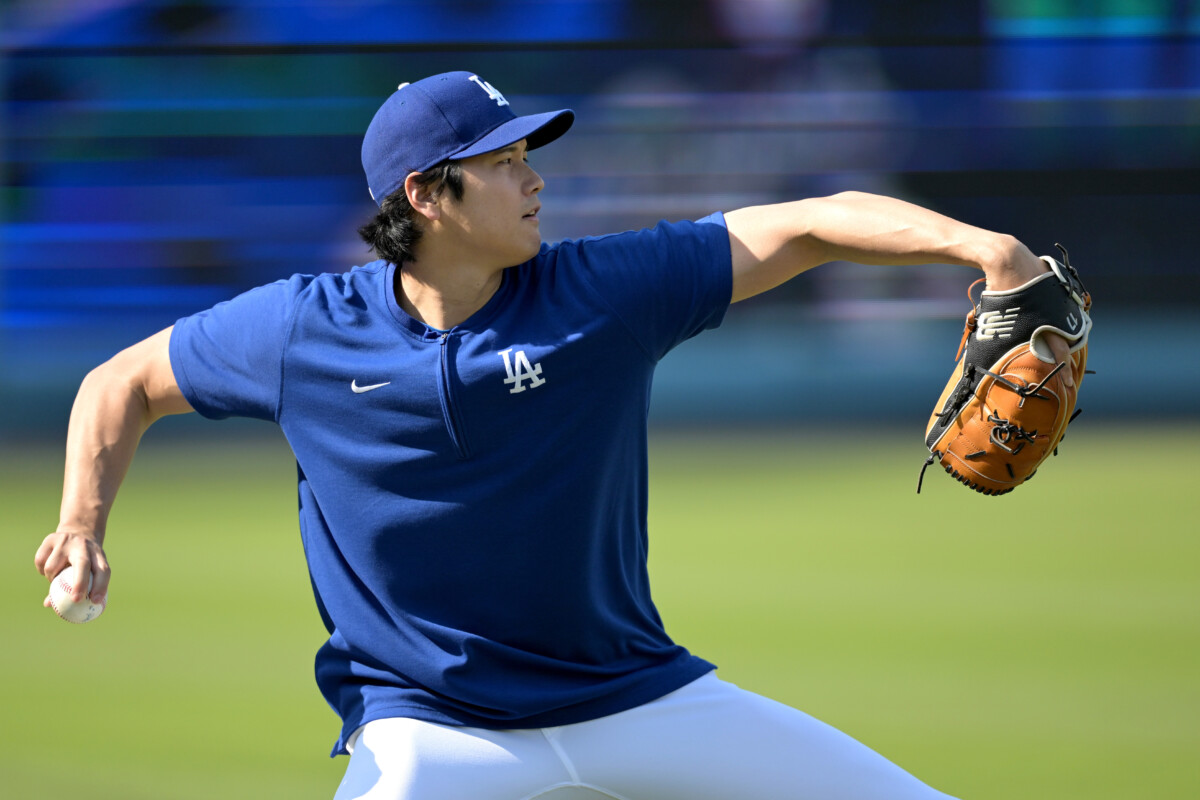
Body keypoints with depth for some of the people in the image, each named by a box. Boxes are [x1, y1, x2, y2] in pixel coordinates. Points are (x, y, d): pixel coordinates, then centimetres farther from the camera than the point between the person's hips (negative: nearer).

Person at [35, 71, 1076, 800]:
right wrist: (85, 525, -8)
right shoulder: (304, 329, -6)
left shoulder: (604, 292, -8)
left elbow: (812, 228, -13)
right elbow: (124, 384, 9)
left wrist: (978, 247, -28)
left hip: (640, 701, 2)